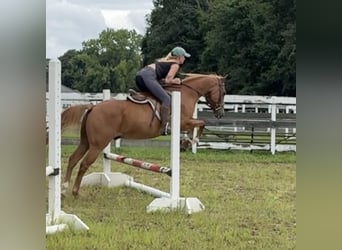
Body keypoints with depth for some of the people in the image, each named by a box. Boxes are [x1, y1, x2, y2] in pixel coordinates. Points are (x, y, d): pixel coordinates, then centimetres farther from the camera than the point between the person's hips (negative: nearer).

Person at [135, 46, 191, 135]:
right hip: (148, 77, -10)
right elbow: (167, 81, -1)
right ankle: (164, 128, -27)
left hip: (139, 75, 10)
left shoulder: (165, 60, 33)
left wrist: (171, 80, 21)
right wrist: (174, 81, 18)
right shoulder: (175, 64, 8)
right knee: (166, 99, -15)